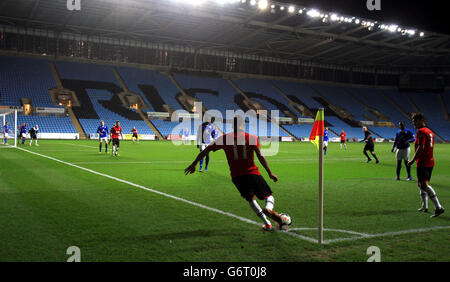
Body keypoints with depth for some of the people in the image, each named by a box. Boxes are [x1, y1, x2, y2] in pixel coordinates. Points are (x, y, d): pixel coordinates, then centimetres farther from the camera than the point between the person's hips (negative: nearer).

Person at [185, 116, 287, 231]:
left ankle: (267, 224, 14)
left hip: (236, 176, 2)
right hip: (253, 173, -2)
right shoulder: (252, 137, 3)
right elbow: (260, 156, -7)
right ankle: (268, 209, -25)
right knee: (269, 196, 10)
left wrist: (194, 164, 16)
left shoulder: (224, 138, 8)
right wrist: (270, 173, -5)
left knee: (250, 199, 22)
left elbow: (207, 150, 9)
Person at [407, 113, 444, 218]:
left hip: (422, 163, -10)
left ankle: (438, 207, -24)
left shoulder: (421, 131, -12)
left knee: (424, 185, -16)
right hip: (430, 162, 10)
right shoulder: (430, 132, 17)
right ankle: (424, 206, 28)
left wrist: (413, 160, -18)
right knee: (421, 184, 20)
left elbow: (421, 147, -21)